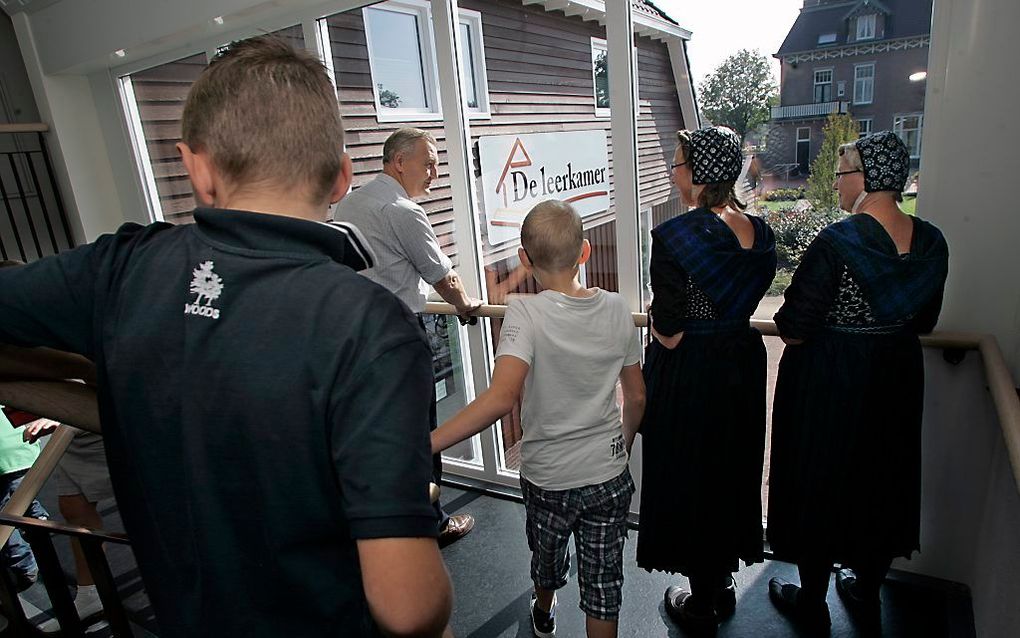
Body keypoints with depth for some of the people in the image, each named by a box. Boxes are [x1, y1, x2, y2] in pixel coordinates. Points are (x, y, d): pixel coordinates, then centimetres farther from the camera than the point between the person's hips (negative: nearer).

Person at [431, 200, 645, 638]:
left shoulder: (525, 313, -22)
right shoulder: (616, 308, -8)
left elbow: (501, 397, -37)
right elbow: (637, 397, 1)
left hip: (547, 478, -1)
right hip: (609, 476, 2)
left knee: (546, 554, 28)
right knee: (603, 579, 17)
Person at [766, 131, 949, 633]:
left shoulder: (835, 243, -23)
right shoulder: (931, 242, -2)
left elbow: (792, 329, -21)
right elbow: (924, 322, 8)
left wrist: (832, 323, 0)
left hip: (828, 382, -6)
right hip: (898, 379, 7)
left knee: (820, 482, 10)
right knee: (883, 478, 21)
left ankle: (812, 602, 28)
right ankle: (867, 592, 41)